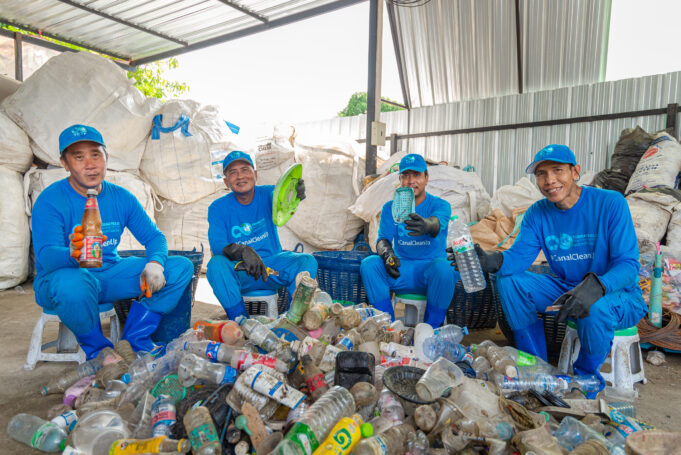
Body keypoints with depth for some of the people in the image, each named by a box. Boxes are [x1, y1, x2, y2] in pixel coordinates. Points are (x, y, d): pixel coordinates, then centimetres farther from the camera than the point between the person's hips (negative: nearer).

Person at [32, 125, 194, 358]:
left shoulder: (121, 197, 2)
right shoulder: (50, 200, -12)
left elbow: (154, 236, 2)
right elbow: (46, 254, -24)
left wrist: (155, 263, -21)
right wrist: (73, 254, -48)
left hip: (110, 274, 5)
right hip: (60, 276, -4)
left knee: (182, 267, -8)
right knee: (73, 286, -42)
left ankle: (136, 339, -5)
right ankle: (96, 347, -10)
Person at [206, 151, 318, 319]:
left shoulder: (266, 194, 0)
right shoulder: (218, 208, -2)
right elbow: (217, 245, -15)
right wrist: (243, 251, -37)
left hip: (272, 264, 1)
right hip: (238, 272, -1)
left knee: (307, 261, -22)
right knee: (216, 264, -31)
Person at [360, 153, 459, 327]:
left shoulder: (440, 205, -2)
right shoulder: (390, 207, 9)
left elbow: (436, 223, -26)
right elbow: (383, 238, -1)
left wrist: (425, 225, -52)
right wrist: (387, 254, -26)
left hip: (431, 267, -2)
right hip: (401, 270, 3)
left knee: (443, 268, -36)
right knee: (369, 264, -23)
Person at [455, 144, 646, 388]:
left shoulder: (610, 203, -15)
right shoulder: (538, 213, -3)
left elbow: (628, 264, -22)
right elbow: (519, 255, -15)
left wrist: (595, 287, -43)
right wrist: (493, 260, -39)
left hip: (620, 294, -4)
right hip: (566, 287, 5)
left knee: (595, 309, -38)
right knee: (508, 279, -14)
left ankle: (587, 375, -5)